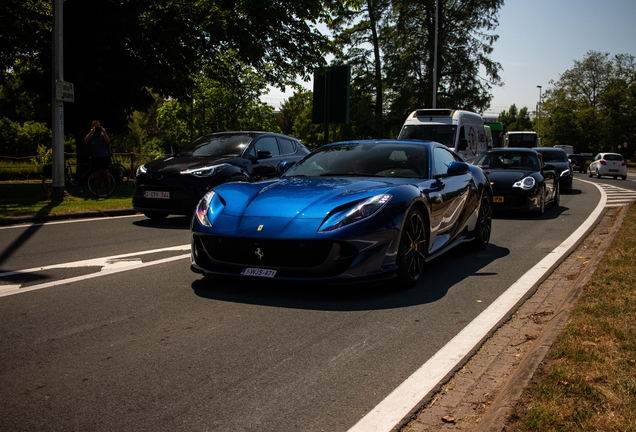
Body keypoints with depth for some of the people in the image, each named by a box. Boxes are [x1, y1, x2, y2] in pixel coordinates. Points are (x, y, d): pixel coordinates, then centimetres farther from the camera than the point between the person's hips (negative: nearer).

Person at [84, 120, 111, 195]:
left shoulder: (103, 134, 9)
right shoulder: (90, 135, 8)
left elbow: (108, 141, -9)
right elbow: (85, 141, -11)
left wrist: (104, 132, -18)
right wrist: (91, 132, -20)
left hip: (104, 156, 0)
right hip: (95, 157, 0)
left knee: (106, 174, -4)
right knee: (95, 176, 4)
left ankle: (108, 191, 1)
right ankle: (96, 192, 11)